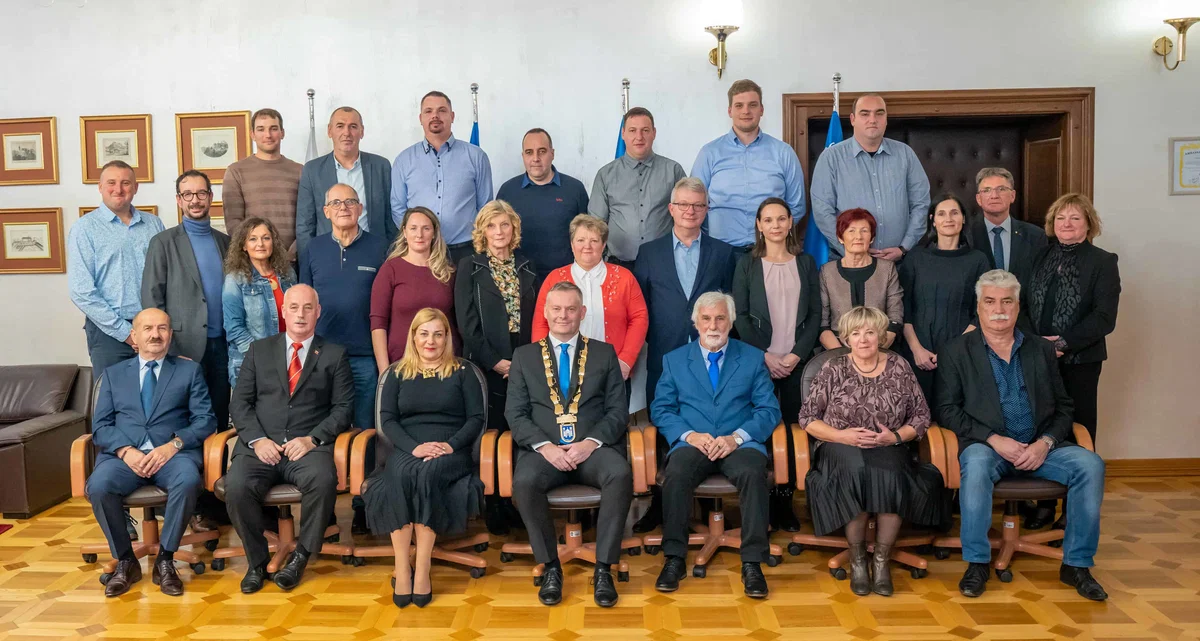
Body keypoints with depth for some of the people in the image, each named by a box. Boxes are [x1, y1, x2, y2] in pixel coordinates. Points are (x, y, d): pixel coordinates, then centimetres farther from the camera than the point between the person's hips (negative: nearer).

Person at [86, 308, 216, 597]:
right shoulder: (113, 374, 20)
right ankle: (125, 561, -8)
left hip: (174, 453, -1)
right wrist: (126, 451, -11)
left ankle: (165, 560, -15)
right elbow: (100, 426, 9)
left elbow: (205, 419, 4)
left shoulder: (190, 370, 15)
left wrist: (173, 445, -14)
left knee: (188, 481, -35)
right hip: (123, 455, 2)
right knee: (98, 486, -31)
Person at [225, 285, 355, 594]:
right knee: (236, 485, -28)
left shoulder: (334, 355, 12)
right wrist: (257, 439, -7)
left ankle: (301, 556, -11)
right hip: (261, 446, 2)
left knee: (323, 481, -34)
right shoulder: (259, 350, 17)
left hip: (309, 446, -2)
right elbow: (240, 402, 11)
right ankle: (256, 561, -4)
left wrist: (312, 439, -11)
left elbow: (343, 407, 4)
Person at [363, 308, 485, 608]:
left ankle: (422, 569, -31)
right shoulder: (398, 373, 17)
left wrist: (451, 445, -13)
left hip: (450, 452, -1)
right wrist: (414, 447, -12)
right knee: (400, 476, -34)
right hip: (406, 450, 1)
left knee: (427, 473, -35)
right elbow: (387, 418, 6)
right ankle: (401, 569, -31)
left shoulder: (462, 372, 13)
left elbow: (476, 418, 5)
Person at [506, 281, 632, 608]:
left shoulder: (604, 353, 13)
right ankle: (550, 566, -13)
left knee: (621, 474, -32)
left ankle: (603, 568, -18)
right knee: (524, 481, -32)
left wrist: (591, 441, -13)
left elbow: (618, 410, 5)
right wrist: (545, 446, -13)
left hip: (593, 447, 0)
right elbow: (515, 413, 5)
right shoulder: (524, 356, 13)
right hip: (544, 449, 0)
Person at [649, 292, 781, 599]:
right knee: (676, 474, -32)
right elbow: (660, 409, 7)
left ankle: (752, 563, -23)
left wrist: (737, 437, -13)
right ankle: (675, 559, -17)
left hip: (739, 444, 0)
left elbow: (769, 409, 4)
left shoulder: (753, 358, 12)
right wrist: (689, 435, -12)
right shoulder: (674, 360, 14)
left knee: (753, 473, -33)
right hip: (693, 443, 1)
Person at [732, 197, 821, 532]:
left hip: (797, 362, 1)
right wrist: (765, 355, -9)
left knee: (793, 430, 0)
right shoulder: (747, 264, 6)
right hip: (759, 361, -1)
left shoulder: (806, 263, 10)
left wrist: (795, 355, -7)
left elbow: (815, 314, 6)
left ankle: (785, 501, 9)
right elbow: (740, 315, 0)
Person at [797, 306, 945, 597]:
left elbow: (921, 417, 9)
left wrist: (896, 436, -10)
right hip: (841, 450, -1)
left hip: (888, 450, 1)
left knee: (890, 473, -34)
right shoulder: (833, 370, 5)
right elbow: (807, 418, 3)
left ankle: (882, 558, -17)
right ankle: (857, 557, -17)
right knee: (856, 471, -35)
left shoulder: (899, 367, 8)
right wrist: (842, 435, -12)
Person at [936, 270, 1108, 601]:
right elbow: (947, 409, -2)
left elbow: (1064, 407, 13)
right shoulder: (956, 352, 6)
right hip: (987, 445, -3)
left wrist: (1045, 442, -8)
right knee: (976, 464, -36)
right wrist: (994, 439, -14)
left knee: (1090, 464, -23)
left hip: (1039, 447, 4)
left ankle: (1076, 564, -9)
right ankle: (977, 563, -22)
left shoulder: (1042, 349, 16)